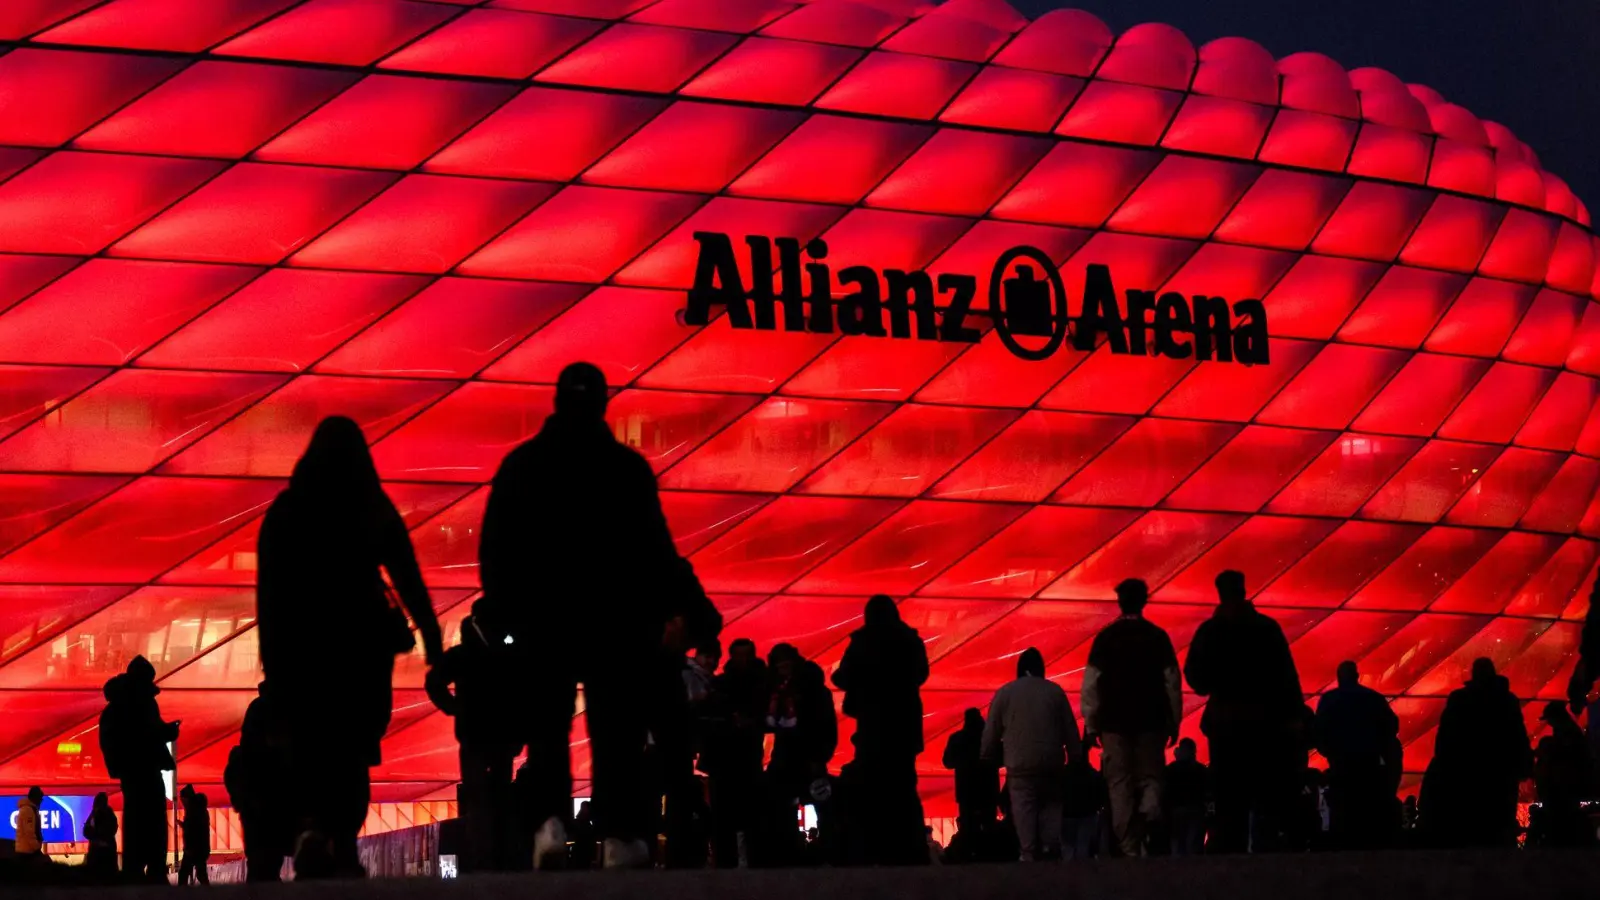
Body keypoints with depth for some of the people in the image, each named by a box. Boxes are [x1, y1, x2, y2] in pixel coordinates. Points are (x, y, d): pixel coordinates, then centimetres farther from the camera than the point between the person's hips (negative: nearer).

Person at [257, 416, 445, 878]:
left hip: (301, 642, 0)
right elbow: (408, 578, -2)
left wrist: (272, 650, 2)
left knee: (308, 746, 4)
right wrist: (431, 637, -3)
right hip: (364, 638, 0)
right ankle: (342, 846, -7)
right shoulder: (376, 509, 3)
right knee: (352, 745, 6)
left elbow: (269, 588, 0)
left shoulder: (285, 510, 4)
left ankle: (311, 828, -21)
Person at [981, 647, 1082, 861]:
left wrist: (988, 760, 14)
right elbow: (1071, 730, 7)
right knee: (1052, 805, 9)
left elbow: (991, 732, 5)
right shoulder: (1055, 691, 7)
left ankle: (1029, 854, -11)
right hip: (1052, 762, 1)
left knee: (1024, 809, -1)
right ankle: (1052, 850, -4)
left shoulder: (1005, 693, 4)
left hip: (1020, 763, -1)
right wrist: (1075, 759, 12)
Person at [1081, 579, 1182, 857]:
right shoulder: (1157, 636, 0)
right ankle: (1148, 813, -22)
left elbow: (1091, 683, -3)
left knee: (1119, 783, 5)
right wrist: (1174, 721, 5)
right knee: (1150, 777, 10)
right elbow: (1172, 681, -1)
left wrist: (1090, 725, 1)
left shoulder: (1106, 637, -1)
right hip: (1151, 720, 1)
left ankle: (1129, 847, 2)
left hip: (1114, 721, 0)